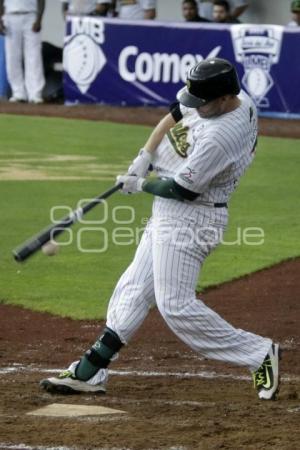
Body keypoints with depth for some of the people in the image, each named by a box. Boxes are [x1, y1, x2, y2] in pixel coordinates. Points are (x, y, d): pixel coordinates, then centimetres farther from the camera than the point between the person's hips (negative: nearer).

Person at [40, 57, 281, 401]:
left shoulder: (220, 135, -30)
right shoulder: (237, 99, -3)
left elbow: (182, 189, -23)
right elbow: (176, 113, 12)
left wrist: (140, 185, -5)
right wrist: (145, 156, 2)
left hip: (190, 217, -10)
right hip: (169, 215, 10)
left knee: (175, 305, -11)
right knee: (134, 287, 12)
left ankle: (259, 354, -2)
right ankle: (89, 372, 18)